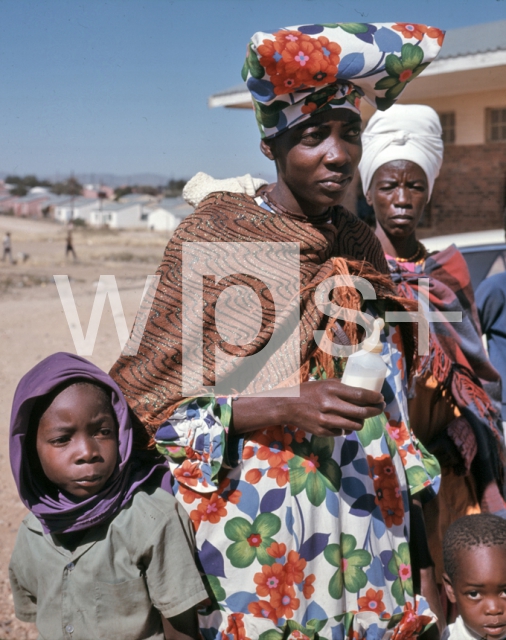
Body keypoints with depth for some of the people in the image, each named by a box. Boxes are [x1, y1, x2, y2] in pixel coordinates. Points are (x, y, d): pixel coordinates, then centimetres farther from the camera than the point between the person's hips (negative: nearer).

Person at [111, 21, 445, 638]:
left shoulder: (360, 245, 6)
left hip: (363, 516, 5)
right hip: (259, 519, -5)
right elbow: (160, 403, -12)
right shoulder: (215, 236, -10)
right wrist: (286, 407, -23)